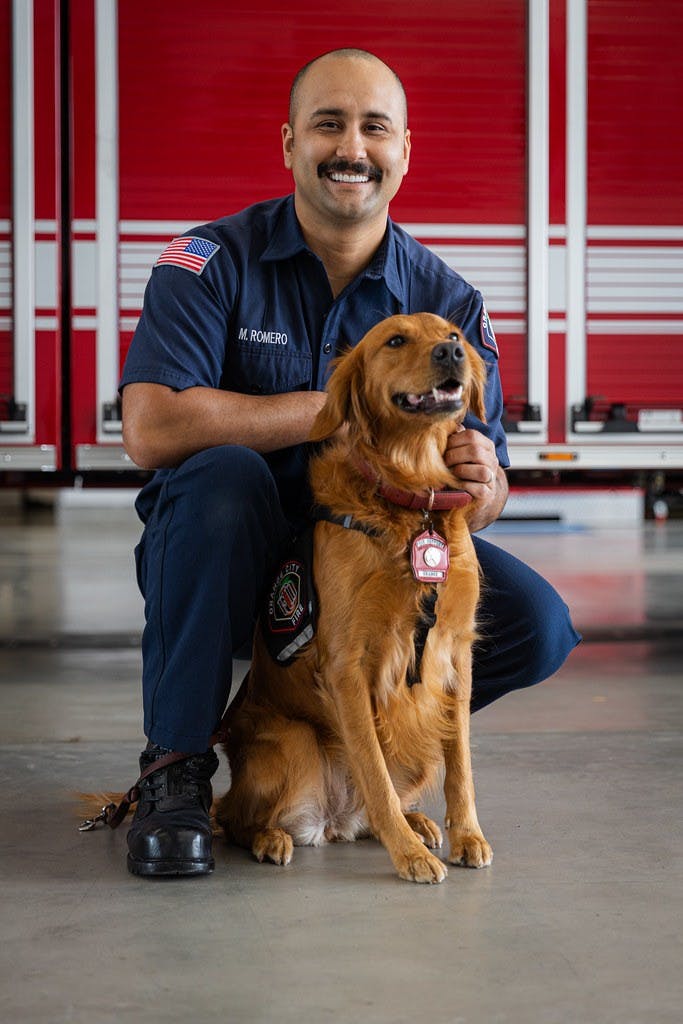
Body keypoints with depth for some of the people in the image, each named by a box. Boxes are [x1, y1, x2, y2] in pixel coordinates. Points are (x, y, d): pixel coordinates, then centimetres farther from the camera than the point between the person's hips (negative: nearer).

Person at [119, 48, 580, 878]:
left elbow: (488, 488, -2)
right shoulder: (213, 263, -11)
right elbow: (151, 429, -26)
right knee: (222, 472, -35)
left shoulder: (448, 301, -2)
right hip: (225, 561, -3)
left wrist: (480, 485, -29)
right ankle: (175, 764, -20)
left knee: (535, 625, -17)